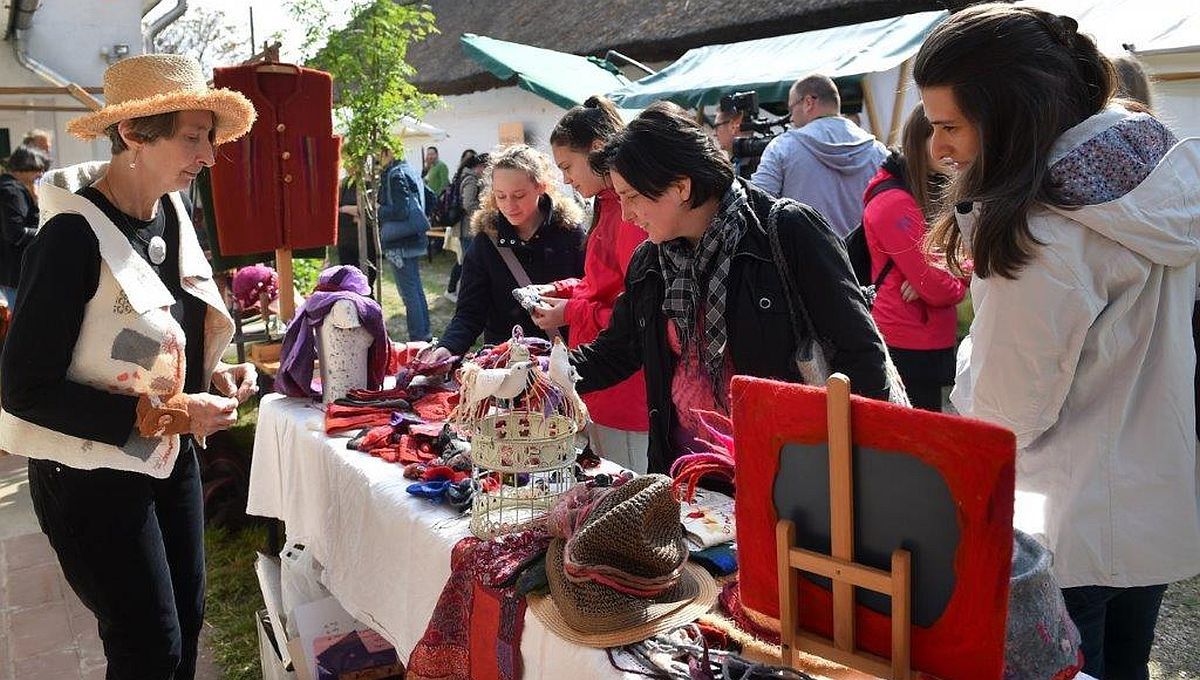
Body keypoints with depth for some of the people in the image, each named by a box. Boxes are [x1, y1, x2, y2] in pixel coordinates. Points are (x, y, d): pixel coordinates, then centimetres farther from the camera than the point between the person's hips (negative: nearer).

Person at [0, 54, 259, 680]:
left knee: (186, 623, 16)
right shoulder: (74, 235, -22)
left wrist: (214, 377, -4)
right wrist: (162, 414, -26)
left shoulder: (172, 216, 1)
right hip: (92, 477, -7)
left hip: (171, 461, 7)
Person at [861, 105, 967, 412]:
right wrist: (960, 282, 2)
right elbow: (937, 289, -21)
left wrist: (940, 277, -14)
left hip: (930, 343, 9)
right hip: (909, 348, -9)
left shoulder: (933, 193, 11)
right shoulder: (895, 202, -18)